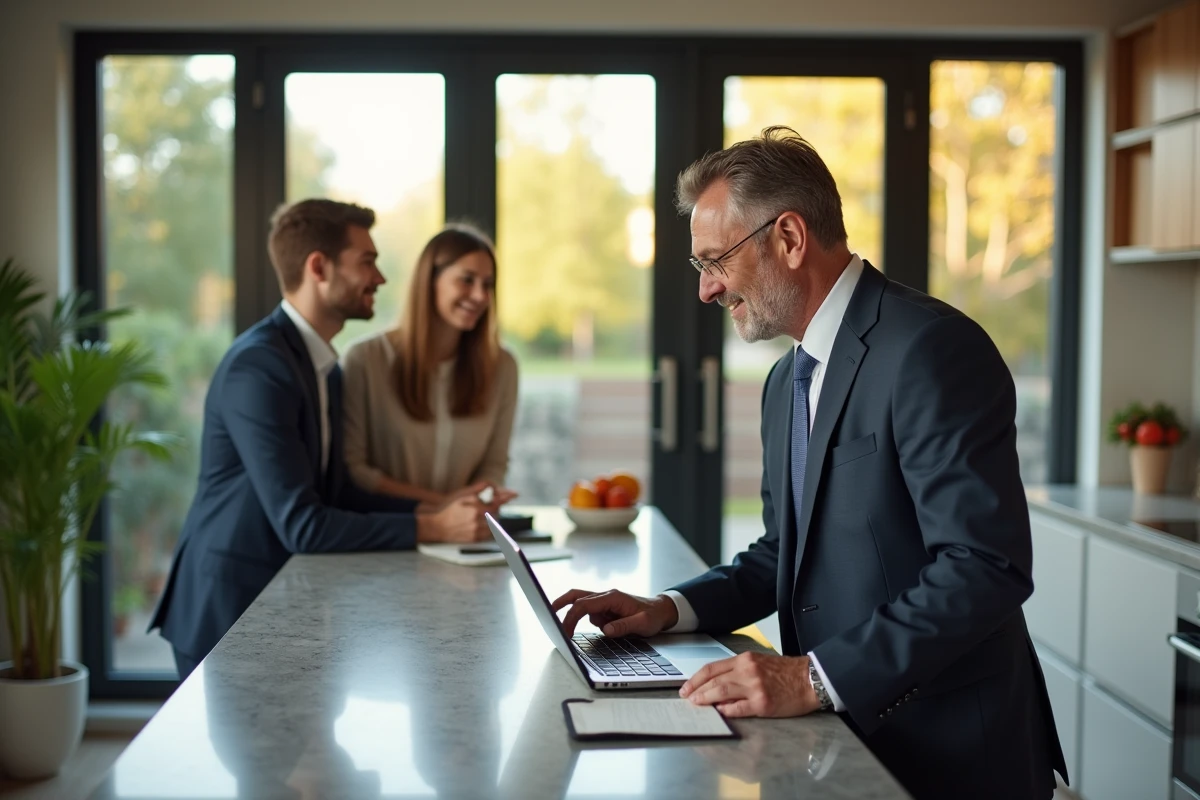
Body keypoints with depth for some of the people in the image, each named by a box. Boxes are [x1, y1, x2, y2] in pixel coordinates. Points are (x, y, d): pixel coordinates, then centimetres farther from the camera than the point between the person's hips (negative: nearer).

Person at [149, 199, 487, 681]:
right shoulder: (258, 367, -21)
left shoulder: (323, 365, 9)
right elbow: (300, 524, -25)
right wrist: (431, 528, -22)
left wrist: (431, 510, -3)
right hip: (225, 612, -8)